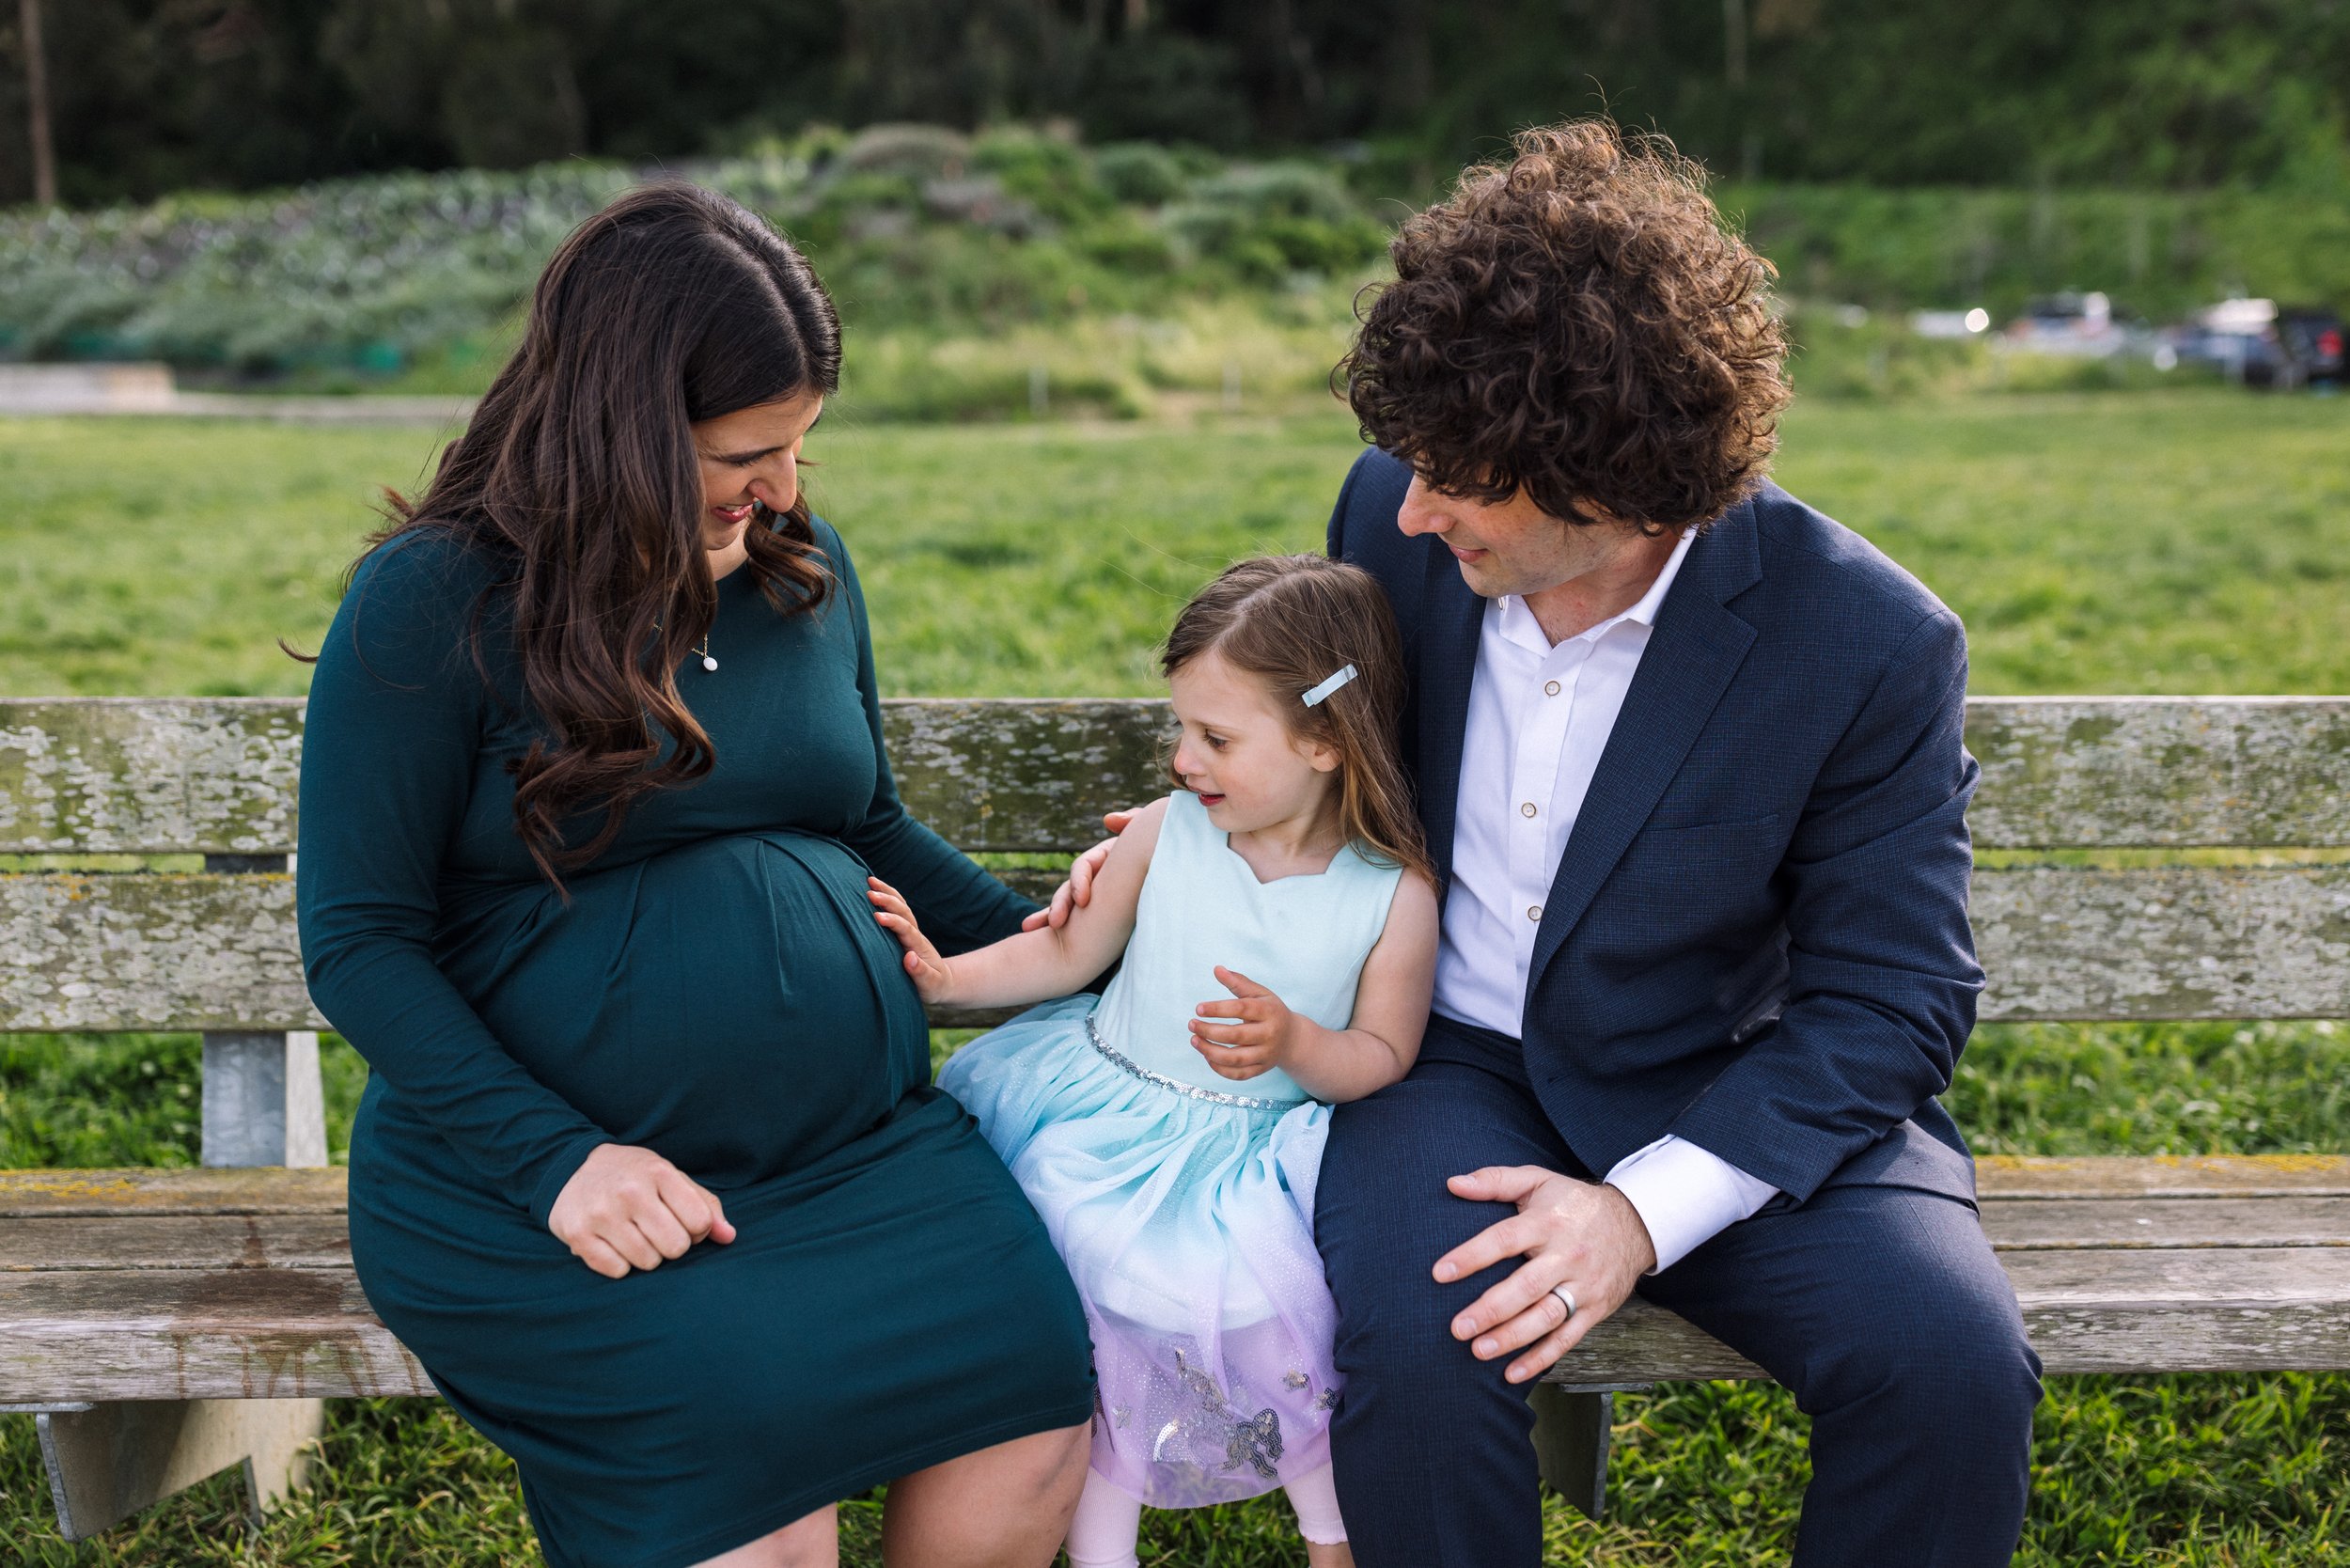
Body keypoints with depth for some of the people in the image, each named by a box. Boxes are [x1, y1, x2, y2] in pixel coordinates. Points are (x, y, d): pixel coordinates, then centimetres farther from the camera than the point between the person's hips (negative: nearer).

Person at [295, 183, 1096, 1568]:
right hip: (569, 1182, -4)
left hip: (858, 1143, 5)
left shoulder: (807, 570, 11)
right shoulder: (431, 603, -5)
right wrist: (552, 1159, -17)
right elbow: (359, 941, -6)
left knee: (1040, 1428, -19)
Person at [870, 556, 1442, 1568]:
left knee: (1263, 1292, -25)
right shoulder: (1163, 834, -1)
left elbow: (1382, 1057, -4)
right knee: (1102, 1296, -20)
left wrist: (1293, 1042, -24)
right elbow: (1071, 953, 10)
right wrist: (945, 976, -3)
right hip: (1110, 1114, 2)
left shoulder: (1396, 895, -7)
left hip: (1267, 1141, -2)